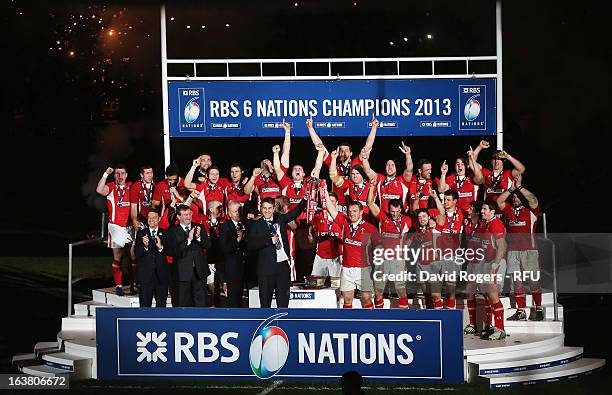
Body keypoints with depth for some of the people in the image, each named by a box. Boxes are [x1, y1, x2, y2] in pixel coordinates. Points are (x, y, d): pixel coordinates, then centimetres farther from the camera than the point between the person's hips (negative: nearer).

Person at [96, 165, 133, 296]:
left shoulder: (131, 187, 10)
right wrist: (106, 174, -18)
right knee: (117, 257, -1)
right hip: (116, 226, -2)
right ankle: (118, 285, 3)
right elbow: (99, 190, -19)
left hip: (130, 226, 2)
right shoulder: (110, 187, 1)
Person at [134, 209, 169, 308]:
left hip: (162, 275, 1)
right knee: (145, 305, -1)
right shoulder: (141, 233, 6)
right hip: (145, 274, -1)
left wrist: (161, 247, -24)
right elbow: (137, 253, -5)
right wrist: (145, 246, -25)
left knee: (161, 304, 6)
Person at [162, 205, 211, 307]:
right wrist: (188, 240, -21)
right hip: (183, 273, -3)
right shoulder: (172, 231, -3)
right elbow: (172, 251, -14)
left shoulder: (199, 227, 9)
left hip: (199, 271, 3)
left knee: (200, 302, 2)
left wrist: (198, 237, -16)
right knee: (183, 304, 4)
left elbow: (208, 245, 2)